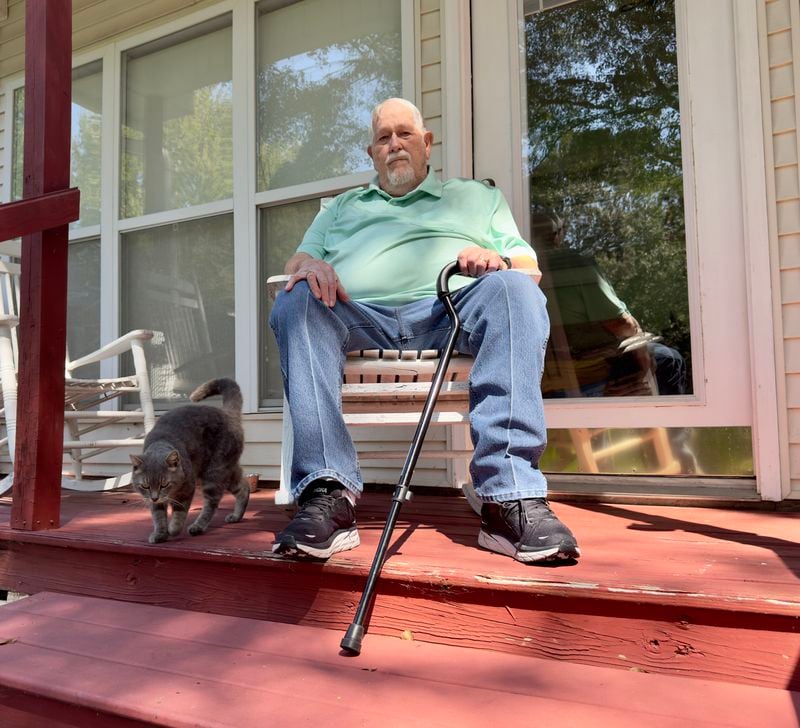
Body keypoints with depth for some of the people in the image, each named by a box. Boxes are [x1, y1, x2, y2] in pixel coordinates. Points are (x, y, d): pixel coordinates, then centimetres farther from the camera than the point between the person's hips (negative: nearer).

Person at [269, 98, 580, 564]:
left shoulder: (477, 196, 31)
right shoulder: (343, 207, 35)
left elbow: (528, 266, 20)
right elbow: (299, 259, 21)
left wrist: (499, 260, -5)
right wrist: (308, 265, -5)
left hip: (450, 312, -1)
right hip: (358, 315, 1)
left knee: (514, 291, -32)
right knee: (296, 302, -29)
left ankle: (511, 498, -38)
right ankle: (329, 495, -38)